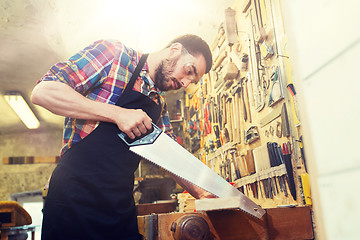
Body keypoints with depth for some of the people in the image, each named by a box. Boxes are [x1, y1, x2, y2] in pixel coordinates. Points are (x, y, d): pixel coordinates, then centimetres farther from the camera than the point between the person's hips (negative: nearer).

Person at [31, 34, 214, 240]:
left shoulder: (160, 102, 15)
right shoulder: (115, 55, -6)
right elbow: (42, 92, -15)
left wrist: (200, 192, 11)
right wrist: (117, 113, -20)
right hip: (75, 197, -6)